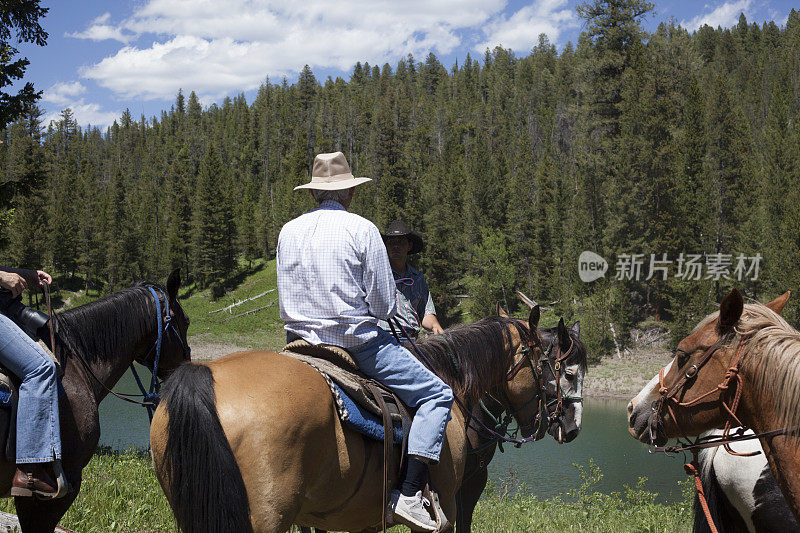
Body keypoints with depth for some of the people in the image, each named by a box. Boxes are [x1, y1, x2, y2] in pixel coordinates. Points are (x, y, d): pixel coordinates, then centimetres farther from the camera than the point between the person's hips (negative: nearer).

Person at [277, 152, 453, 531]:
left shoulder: (288, 231, 8)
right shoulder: (362, 230, -8)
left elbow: (285, 304, 14)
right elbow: (385, 305, -7)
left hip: (300, 340, 6)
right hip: (358, 341, -6)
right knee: (437, 395, 2)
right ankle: (409, 494, -9)